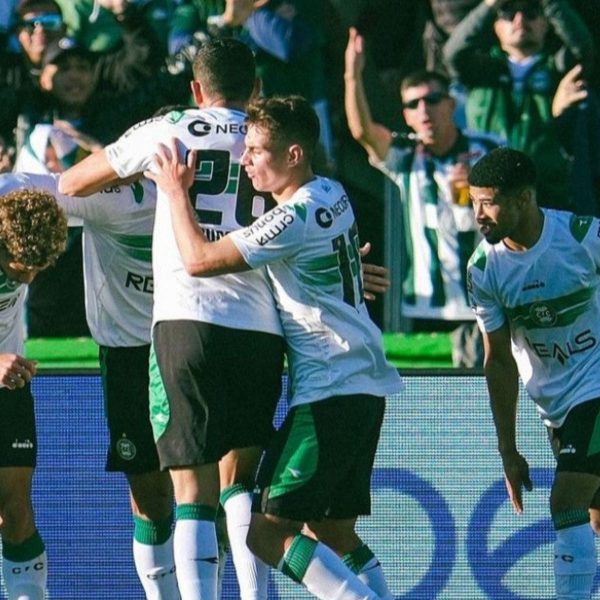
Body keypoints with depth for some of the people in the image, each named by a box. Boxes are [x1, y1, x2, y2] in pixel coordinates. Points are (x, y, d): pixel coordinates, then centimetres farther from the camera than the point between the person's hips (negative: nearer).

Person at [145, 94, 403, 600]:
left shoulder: (296, 218, -17)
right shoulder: (332, 194, 11)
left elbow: (200, 260, -18)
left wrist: (177, 191, -4)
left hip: (329, 392, -10)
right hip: (364, 386, 10)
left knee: (269, 531, -11)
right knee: (333, 534, 13)